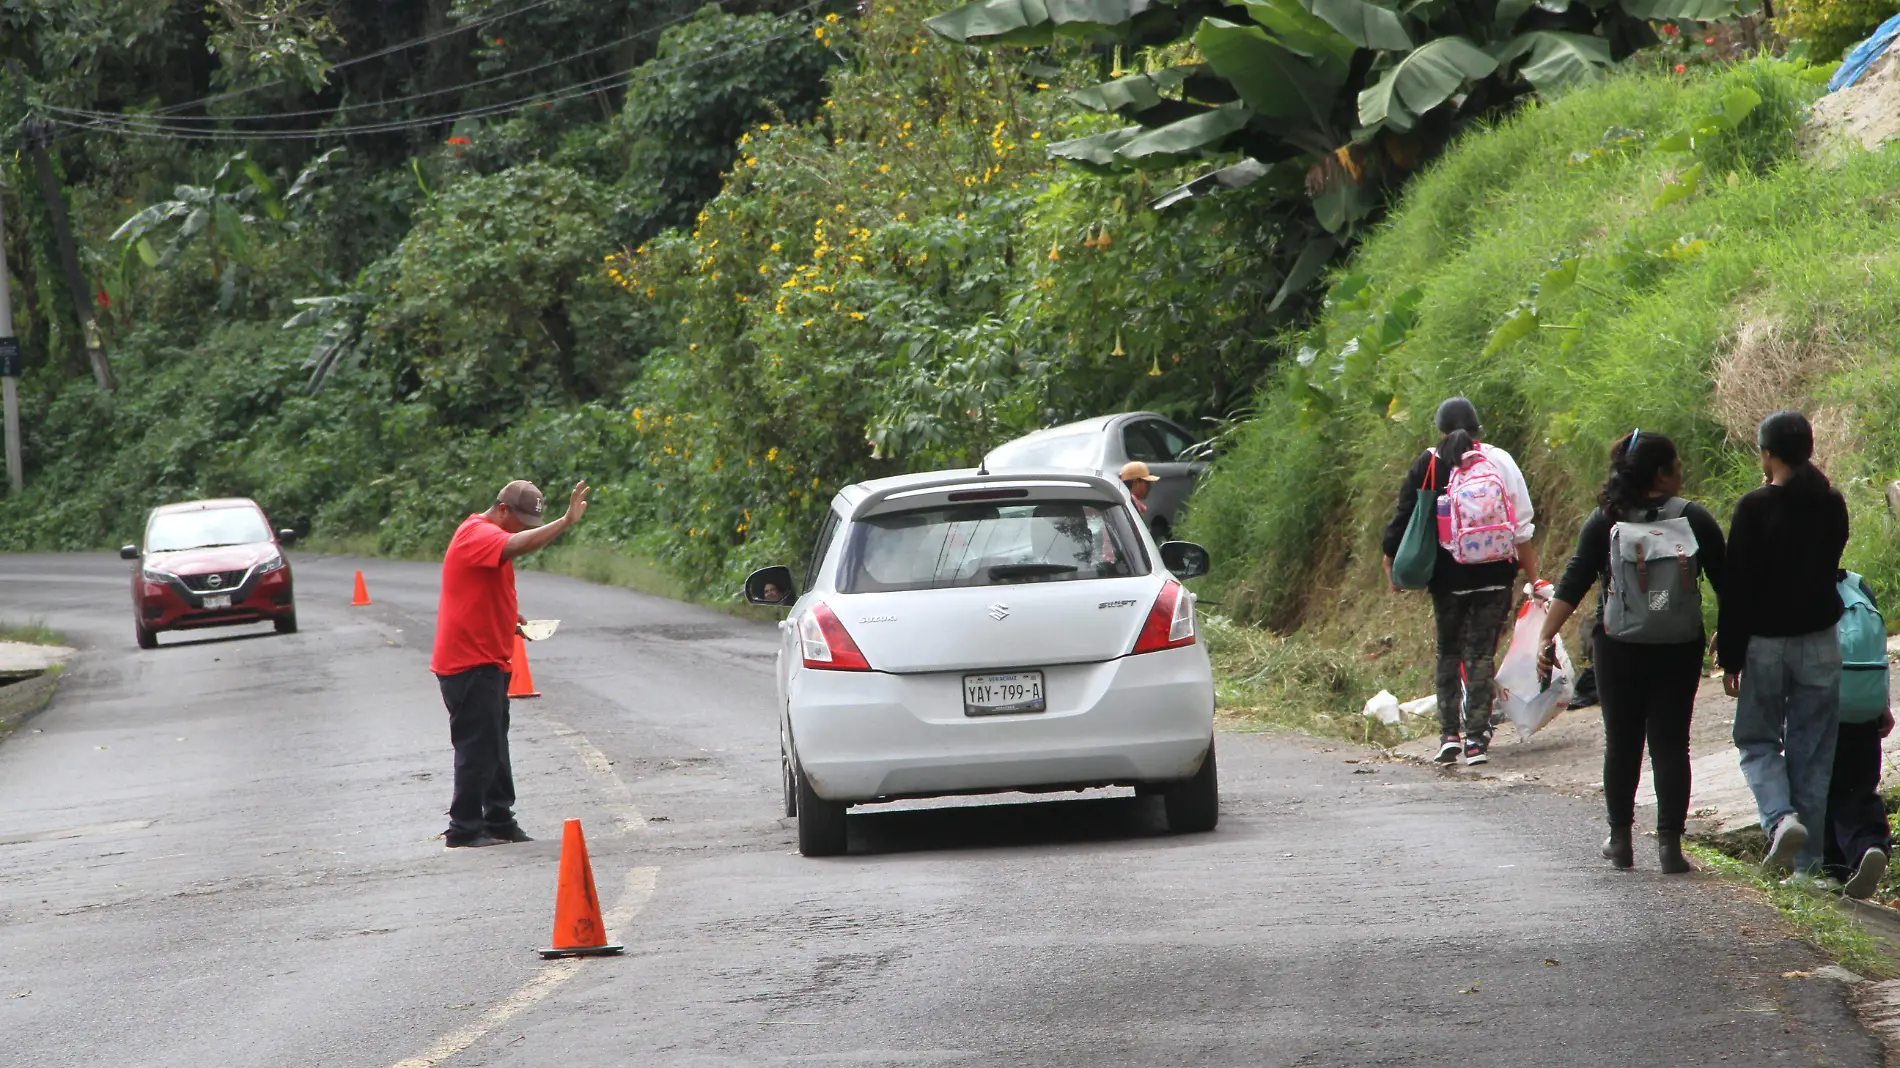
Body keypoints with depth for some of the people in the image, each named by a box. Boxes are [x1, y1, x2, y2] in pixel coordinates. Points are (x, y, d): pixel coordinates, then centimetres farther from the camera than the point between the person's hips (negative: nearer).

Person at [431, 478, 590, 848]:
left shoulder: (492, 539, 18)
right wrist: (567, 521, -38)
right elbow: (518, 545, -35)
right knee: (478, 746, -8)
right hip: (469, 663, -10)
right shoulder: (477, 534, -15)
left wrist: (512, 618, 14)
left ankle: (499, 821, 22)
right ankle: (463, 829, -4)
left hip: (488, 662, 10)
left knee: (494, 747, 15)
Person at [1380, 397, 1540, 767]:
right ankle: (1476, 738, -4)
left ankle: (1449, 734, 7)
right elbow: (1521, 526, 0)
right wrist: (1533, 577, 5)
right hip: (1492, 576, 0)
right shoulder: (1499, 461, 0)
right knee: (1481, 653, 3)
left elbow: (1403, 518, 1)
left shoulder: (1428, 464, 0)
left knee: (1448, 652, 14)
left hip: (1447, 577, 0)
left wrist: (1391, 559, 14)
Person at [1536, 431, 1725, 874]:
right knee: (1670, 744, 2)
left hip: (1619, 649, 1)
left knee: (1621, 742, 13)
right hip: (1679, 650, -1)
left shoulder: (1605, 521, -2)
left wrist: (1545, 637, -6)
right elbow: (1725, 583, 0)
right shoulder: (1695, 519, -3)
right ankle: (1669, 842, -5)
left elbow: (1573, 583, -7)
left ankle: (1620, 840, 19)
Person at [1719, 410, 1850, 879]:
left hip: (1766, 642, -4)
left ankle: (1781, 817, -16)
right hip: (1820, 641, 4)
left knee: (1757, 741, 10)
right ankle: (1807, 860, 7)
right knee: (1812, 752, 8)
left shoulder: (1755, 508, -12)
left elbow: (1737, 588, -11)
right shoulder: (1831, 505, 2)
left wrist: (1730, 657, -6)